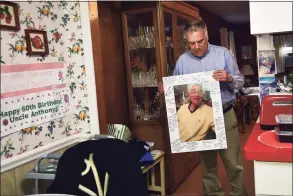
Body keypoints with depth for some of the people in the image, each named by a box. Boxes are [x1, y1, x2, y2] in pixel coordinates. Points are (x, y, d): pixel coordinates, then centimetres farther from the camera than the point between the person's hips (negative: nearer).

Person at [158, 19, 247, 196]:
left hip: (225, 115, -1)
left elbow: (240, 81, 1)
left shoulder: (223, 53, -1)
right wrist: (165, 89, -13)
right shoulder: (182, 60, 3)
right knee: (207, 163, 15)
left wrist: (229, 78, -21)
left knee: (234, 164, 5)